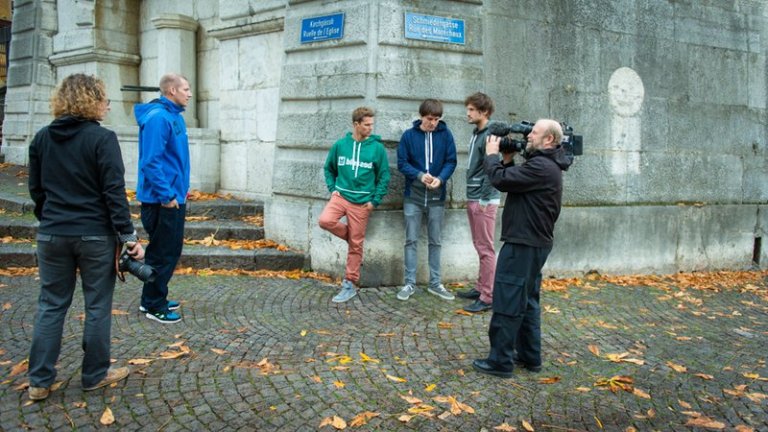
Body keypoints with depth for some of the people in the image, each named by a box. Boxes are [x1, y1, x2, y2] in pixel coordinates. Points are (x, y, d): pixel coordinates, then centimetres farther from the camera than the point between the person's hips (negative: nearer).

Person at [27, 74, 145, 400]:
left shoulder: (42, 138, 6)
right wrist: (128, 235, -12)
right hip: (95, 236, -5)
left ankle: (39, 381, 16)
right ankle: (95, 375, 19)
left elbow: (36, 189, 12)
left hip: (52, 236, 5)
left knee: (51, 304, 13)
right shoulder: (102, 138, -11)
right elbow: (114, 192, -15)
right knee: (97, 306, 8)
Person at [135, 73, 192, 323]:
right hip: (161, 200, -10)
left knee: (171, 250, 17)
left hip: (174, 197, 10)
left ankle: (152, 299, 30)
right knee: (162, 253, 0)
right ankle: (154, 306, 13)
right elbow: (150, 161, -23)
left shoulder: (174, 115, 13)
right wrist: (166, 195, -21)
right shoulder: (157, 117, -18)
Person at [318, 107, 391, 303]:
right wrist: (332, 189, 3)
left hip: (362, 202, -2)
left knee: (356, 245, 1)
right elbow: (329, 169, 16)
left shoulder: (377, 148, -3)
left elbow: (384, 177, 1)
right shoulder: (340, 145, 2)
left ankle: (350, 284, 14)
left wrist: (375, 201, -5)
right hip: (341, 196, 2)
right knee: (325, 220, -24)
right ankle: (350, 235, 6)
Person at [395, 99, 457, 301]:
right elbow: (402, 163, -3)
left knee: (435, 241, 9)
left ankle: (435, 283, 19)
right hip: (413, 196, -1)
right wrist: (420, 175, -20)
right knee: (411, 240, 3)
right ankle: (410, 283, 12)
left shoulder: (445, 135, -1)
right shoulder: (409, 135, -3)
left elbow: (451, 161, -1)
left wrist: (441, 178, -19)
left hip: (437, 197, 1)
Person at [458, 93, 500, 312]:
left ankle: (488, 297, 2)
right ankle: (481, 287, 26)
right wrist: (472, 197, 16)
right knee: (479, 247, 16)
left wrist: (484, 199, -17)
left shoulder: (489, 136, -15)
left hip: (484, 200, -9)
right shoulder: (476, 134, 13)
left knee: (486, 249, -4)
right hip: (473, 198, 9)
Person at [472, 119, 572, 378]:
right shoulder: (544, 165, 14)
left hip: (524, 244, -11)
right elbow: (513, 180, 18)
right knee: (526, 301, 17)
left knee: (507, 301, -5)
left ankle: (500, 361, 2)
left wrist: (492, 154, -6)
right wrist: (507, 160, 5)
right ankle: (529, 356, 25)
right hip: (532, 242, 11)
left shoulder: (542, 167, -20)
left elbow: (501, 180, -23)